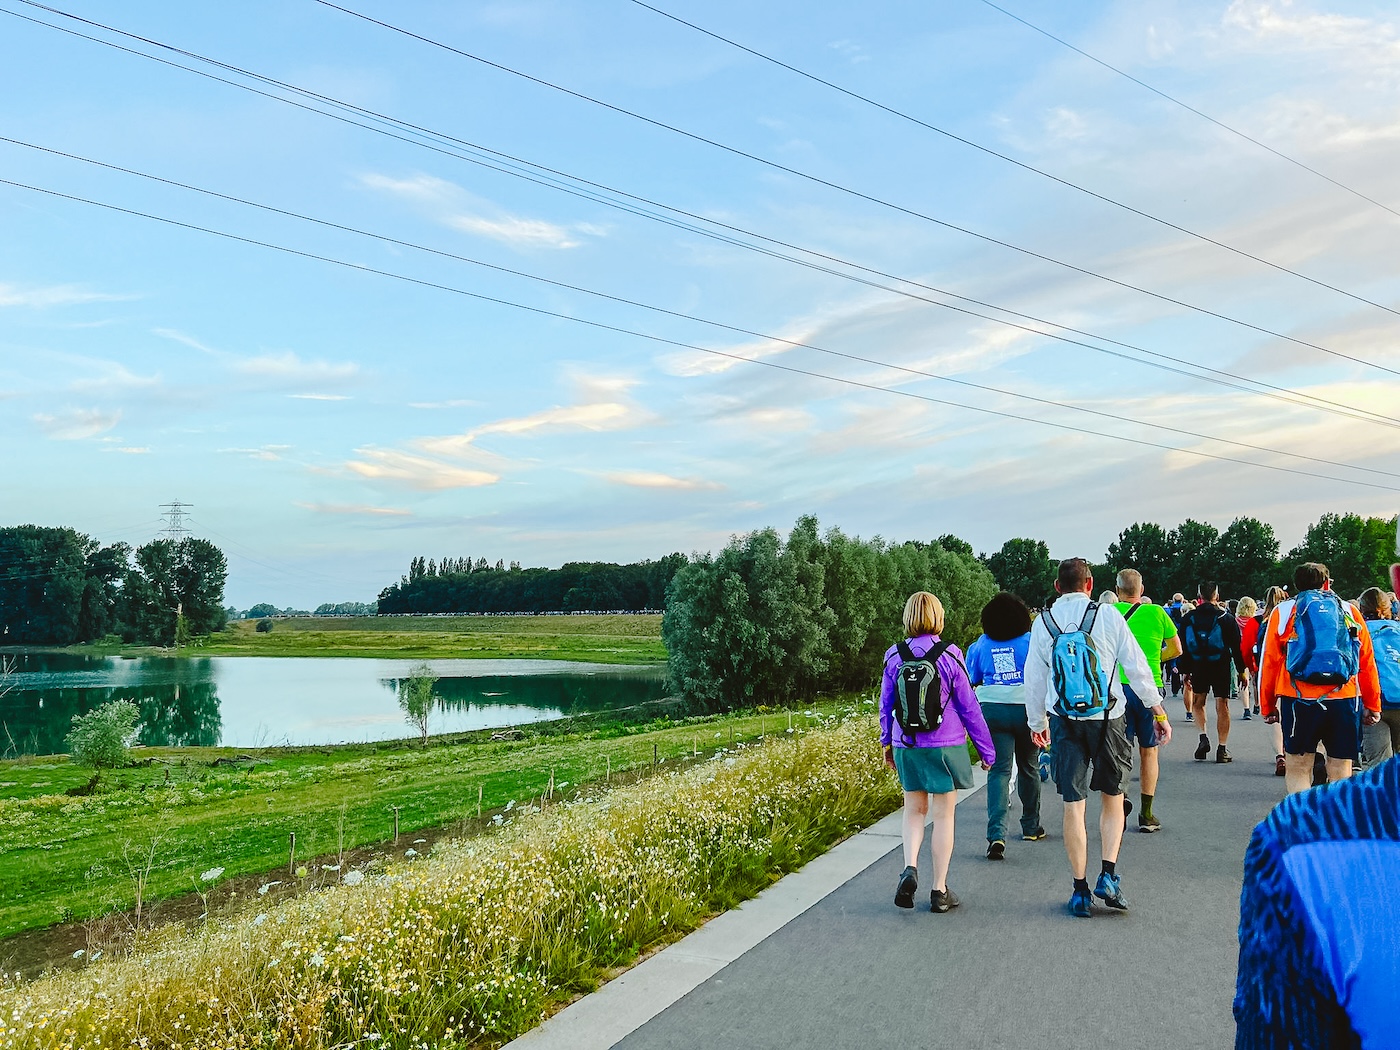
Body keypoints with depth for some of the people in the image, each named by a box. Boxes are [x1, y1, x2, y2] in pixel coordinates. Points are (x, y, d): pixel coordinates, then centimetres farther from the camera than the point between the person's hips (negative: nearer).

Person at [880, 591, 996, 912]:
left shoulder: (895, 657, -1)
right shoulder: (949, 656, -9)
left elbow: (886, 705, 7)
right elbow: (968, 706, -4)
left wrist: (887, 743, 21)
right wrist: (986, 748, 6)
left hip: (906, 746, 3)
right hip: (945, 746, -3)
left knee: (914, 810, 16)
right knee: (943, 815, 7)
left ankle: (910, 867, -5)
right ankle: (940, 890, 11)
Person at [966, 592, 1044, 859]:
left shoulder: (981, 645, 3)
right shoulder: (1031, 641, -2)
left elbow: (970, 681, 8)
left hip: (993, 710, 0)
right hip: (1027, 709, 0)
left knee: (999, 770, -1)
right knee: (1029, 768, 17)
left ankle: (996, 833, -18)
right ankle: (1031, 827, 32)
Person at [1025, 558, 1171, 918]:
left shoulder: (1043, 623, 1)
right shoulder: (1107, 615, -5)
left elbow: (1034, 678, 7)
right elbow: (1137, 665, -3)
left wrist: (1036, 722, 20)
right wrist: (1158, 709, 7)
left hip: (1064, 722, 1)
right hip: (1107, 718, -1)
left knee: (1073, 804, 6)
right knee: (1112, 798, 15)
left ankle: (1080, 891, 11)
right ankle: (1108, 876, 4)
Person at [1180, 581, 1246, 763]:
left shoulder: (1189, 618, 1)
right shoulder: (1226, 618, -4)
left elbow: (1183, 647, 4)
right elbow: (1236, 646, -2)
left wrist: (1186, 671, 11)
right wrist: (1241, 670, 5)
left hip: (1198, 666, 1)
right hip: (1221, 666, -1)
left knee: (1198, 703, 18)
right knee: (1222, 707, 3)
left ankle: (1203, 737, -1)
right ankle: (1222, 749, 3)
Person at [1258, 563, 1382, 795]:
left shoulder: (1283, 612, 7)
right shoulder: (1349, 611, 12)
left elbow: (1269, 662, 5)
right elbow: (1368, 662, 11)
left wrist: (1267, 706, 10)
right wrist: (1373, 705, 18)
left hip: (1298, 699, -1)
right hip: (1344, 699, 1)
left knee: (1298, 769, 7)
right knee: (1341, 773, 7)